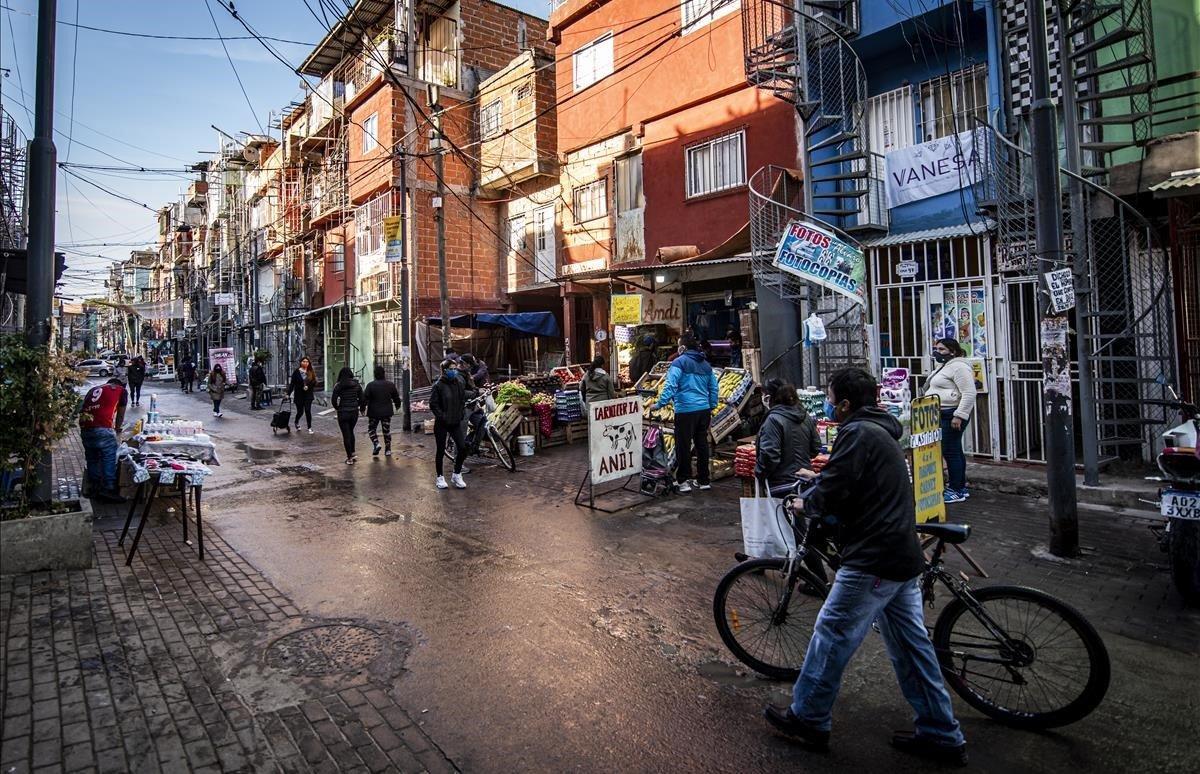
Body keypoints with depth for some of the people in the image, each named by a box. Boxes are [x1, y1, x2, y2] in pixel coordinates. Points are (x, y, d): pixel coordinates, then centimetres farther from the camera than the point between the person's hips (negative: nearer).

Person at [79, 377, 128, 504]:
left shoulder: (94, 390, 28)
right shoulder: (121, 390, 15)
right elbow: (120, 416, 21)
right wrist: (116, 429, 38)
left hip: (85, 427, 6)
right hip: (103, 428, -6)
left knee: (91, 459, 17)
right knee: (109, 459, 1)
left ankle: (94, 489, 25)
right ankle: (108, 490, -1)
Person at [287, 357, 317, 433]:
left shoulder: (311, 373, 3)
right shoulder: (296, 372, -4)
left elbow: (314, 383, 5)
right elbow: (292, 383, -5)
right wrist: (288, 393, -10)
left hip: (308, 395, 1)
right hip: (299, 395, -1)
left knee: (308, 411, -4)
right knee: (300, 411, 5)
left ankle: (309, 428, 5)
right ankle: (296, 422, 38)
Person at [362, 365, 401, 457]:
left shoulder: (370, 385, -10)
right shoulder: (390, 385, 1)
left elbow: (365, 398, -10)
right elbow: (396, 397, 12)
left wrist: (363, 408, 3)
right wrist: (397, 405, 28)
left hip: (374, 412, -3)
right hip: (387, 412, 3)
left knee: (371, 429, 13)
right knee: (387, 430, 9)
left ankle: (376, 443, -8)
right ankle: (388, 450, 11)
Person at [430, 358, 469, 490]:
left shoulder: (460, 382, 3)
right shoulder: (439, 385, -12)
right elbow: (433, 404, -10)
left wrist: (462, 413, 8)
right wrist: (442, 416, -15)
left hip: (456, 422, 4)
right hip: (441, 423, -4)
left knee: (463, 448, -3)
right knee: (441, 450, 6)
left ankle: (457, 475, 15)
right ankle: (440, 477, 21)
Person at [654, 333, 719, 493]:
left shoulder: (679, 362, -8)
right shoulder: (705, 364, 15)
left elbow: (670, 386, -17)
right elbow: (713, 388, 18)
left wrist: (660, 404, -14)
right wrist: (712, 406, 25)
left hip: (686, 410, -7)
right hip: (704, 410, 7)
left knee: (683, 445, 1)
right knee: (702, 444, 12)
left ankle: (683, 481, 5)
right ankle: (704, 480, 19)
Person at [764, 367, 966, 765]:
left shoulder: (857, 433, -16)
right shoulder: (881, 431, 16)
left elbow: (833, 493, -19)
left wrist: (806, 502, -1)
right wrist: (819, 479, 26)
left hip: (873, 560, -10)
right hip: (904, 556, 10)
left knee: (831, 635, 2)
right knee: (912, 643, 16)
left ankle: (807, 719, 16)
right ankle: (942, 735, 26)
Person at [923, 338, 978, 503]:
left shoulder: (958, 366, -15)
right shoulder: (945, 366, 17)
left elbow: (969, 393, -22)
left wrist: (959, 416, -25)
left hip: (952, 415, -10)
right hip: (943, 415, 10)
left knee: (950, 451, -6)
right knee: (954, 451, 14)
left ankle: (957, 491, 2)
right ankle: (961, 487, 22)